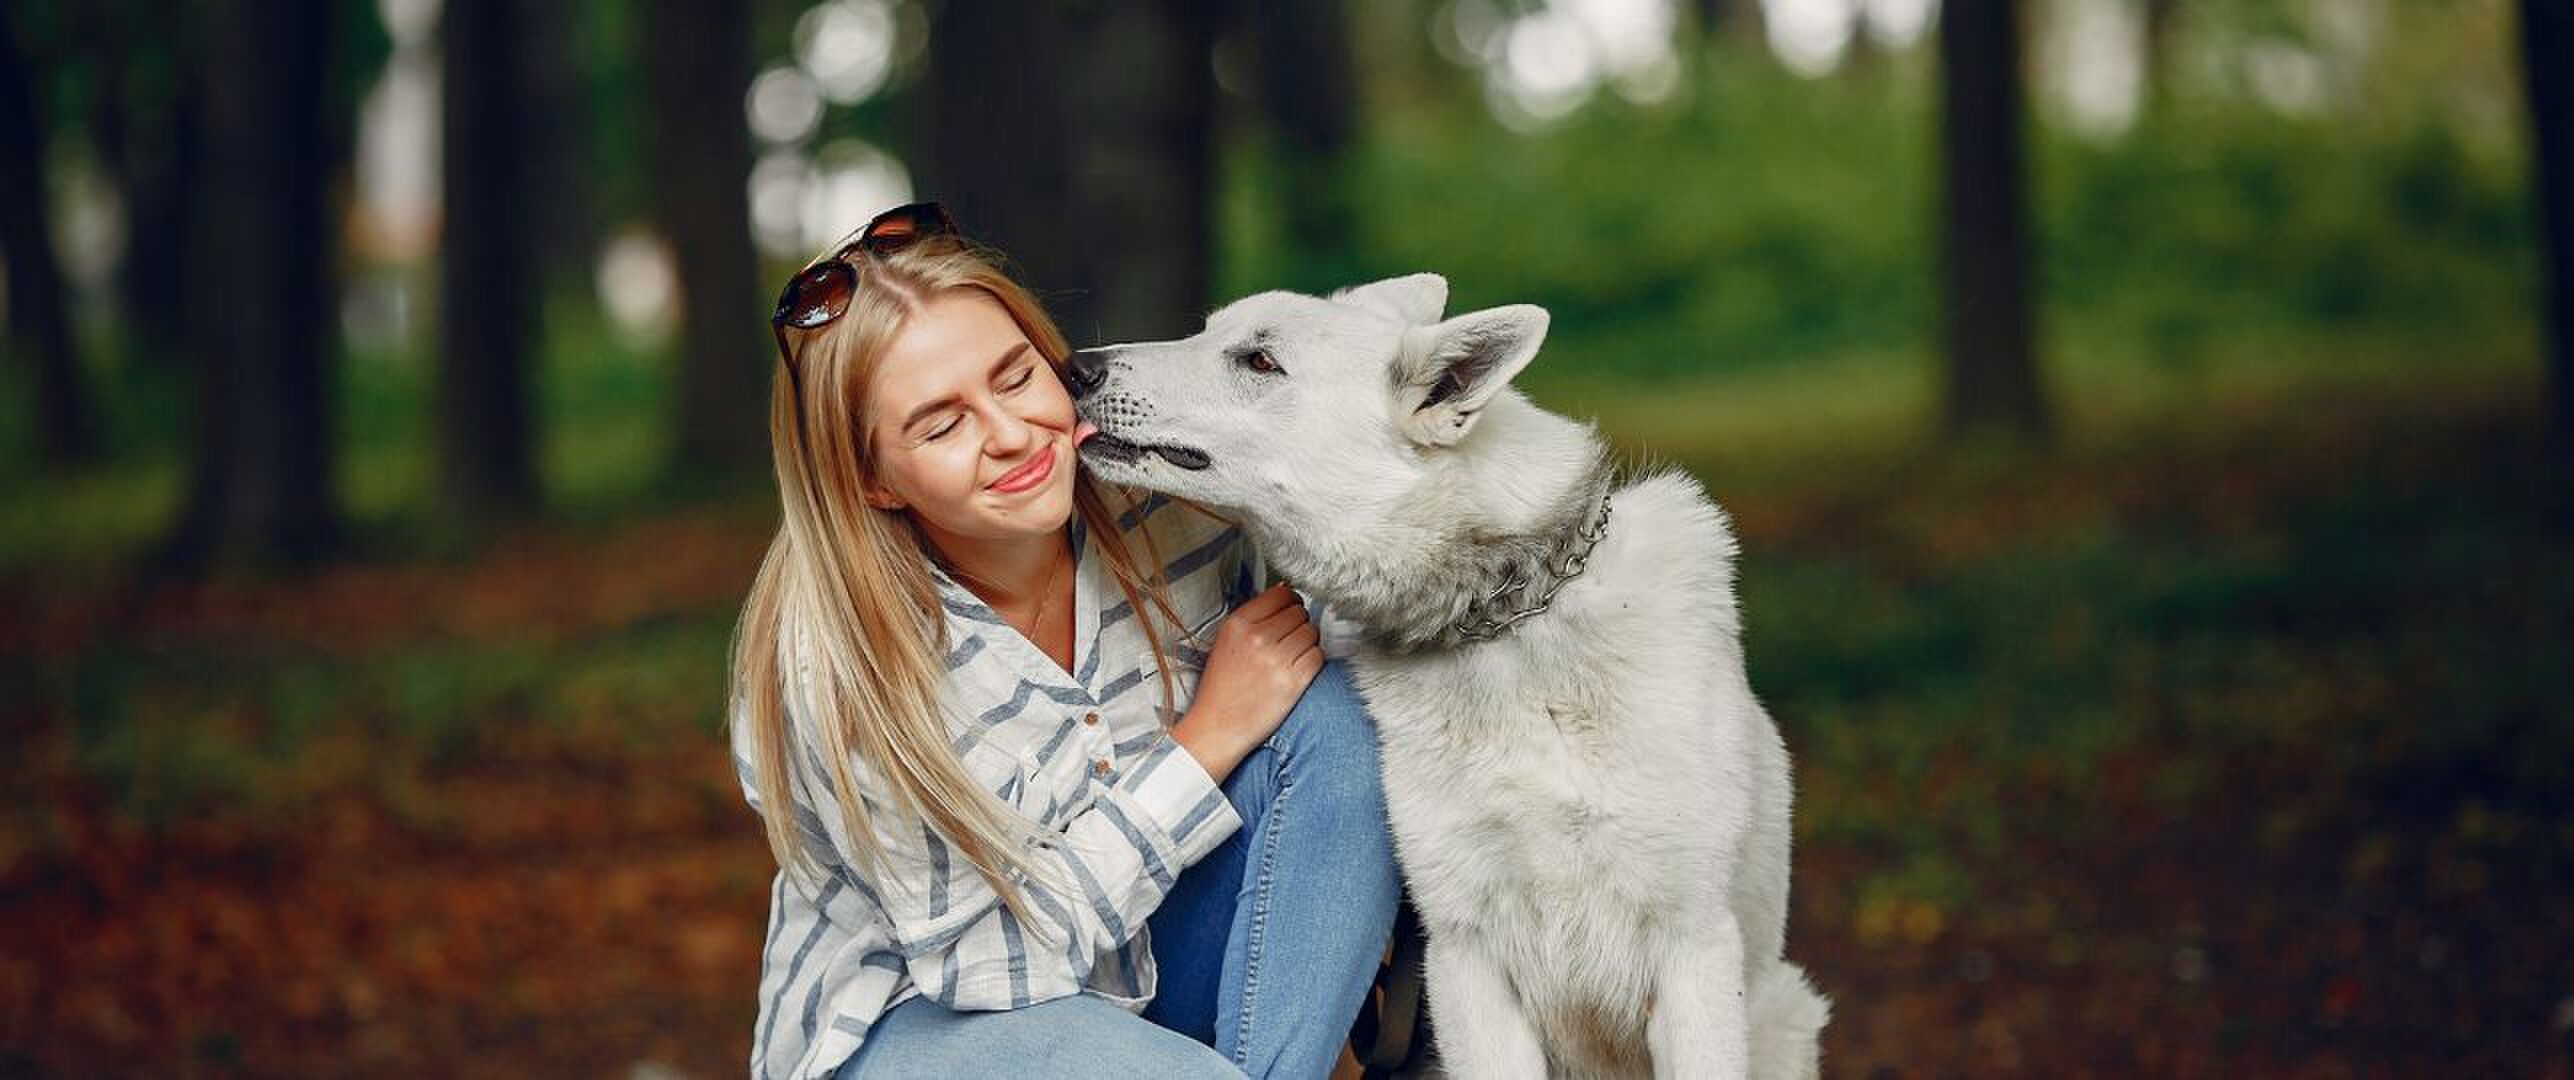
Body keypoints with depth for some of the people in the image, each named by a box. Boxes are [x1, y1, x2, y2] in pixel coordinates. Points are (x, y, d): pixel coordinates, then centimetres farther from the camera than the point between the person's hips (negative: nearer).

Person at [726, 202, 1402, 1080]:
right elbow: (991, 956, -20)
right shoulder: (834, 663, -26)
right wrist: (1212, 735, -22)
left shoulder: (1163, 499, -16)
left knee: (1338, 702, -19)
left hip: (1149, 957, 5)